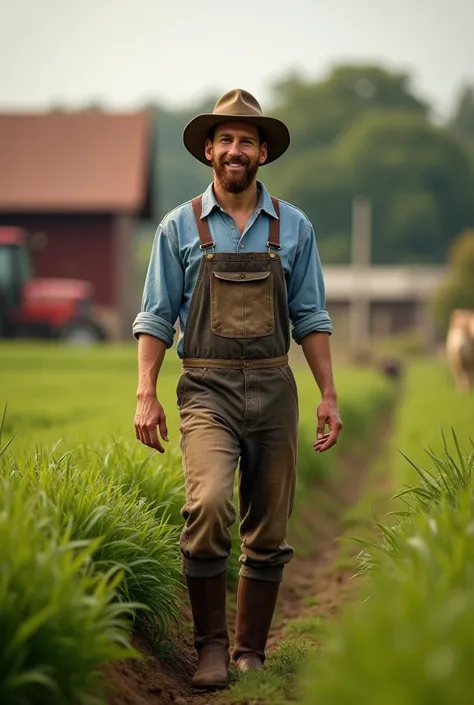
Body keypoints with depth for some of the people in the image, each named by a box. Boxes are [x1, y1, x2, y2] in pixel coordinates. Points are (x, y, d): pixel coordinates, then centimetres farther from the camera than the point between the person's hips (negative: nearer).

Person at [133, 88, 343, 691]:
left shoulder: (293, 228, 9)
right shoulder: (180, 228, 5)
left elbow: (310, 318, 12)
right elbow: (156, 317, 5)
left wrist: (329, 395, 5)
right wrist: (146, 395, -5)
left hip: (274, 389, 3)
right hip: (207, 388, -2)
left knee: (268, 532, 5)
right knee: (208, 505, -24)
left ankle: (250, 653, 18)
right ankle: (211, 645, -10)